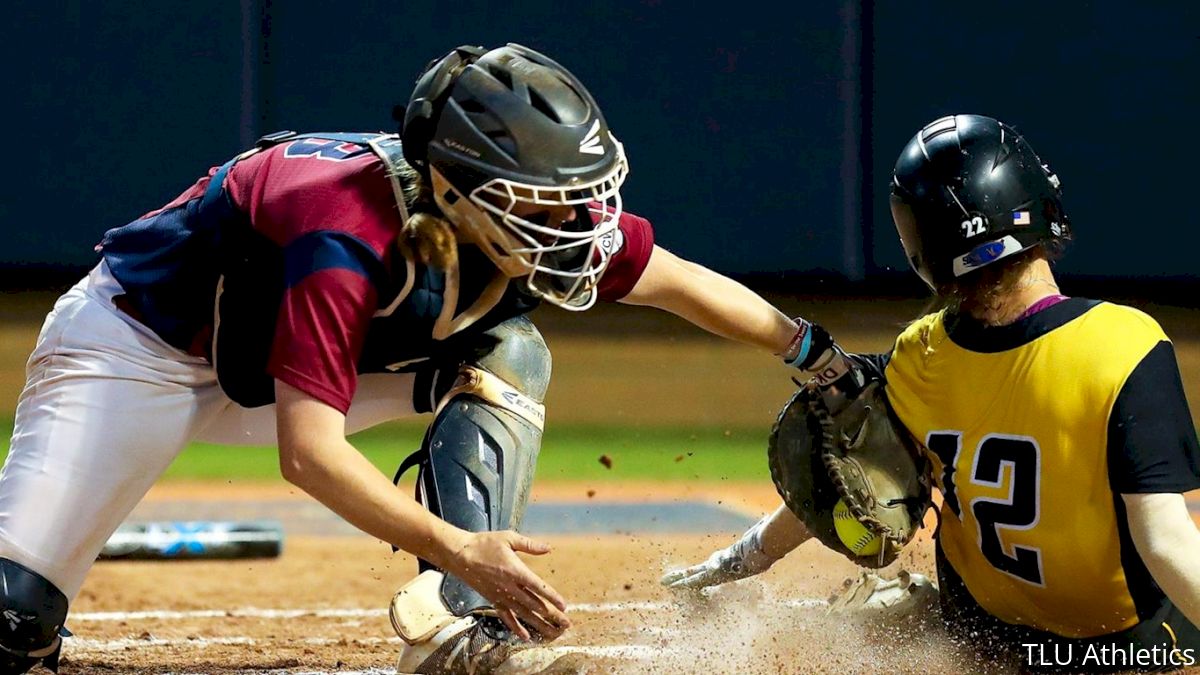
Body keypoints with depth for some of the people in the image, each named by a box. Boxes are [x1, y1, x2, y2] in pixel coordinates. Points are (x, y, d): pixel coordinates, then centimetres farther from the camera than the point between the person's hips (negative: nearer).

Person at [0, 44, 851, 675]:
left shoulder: (541, 214, -18)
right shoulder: (350, 238, -39)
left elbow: (680, 281, -1)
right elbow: (308, 452, -43)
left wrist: (821, 356, 3)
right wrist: (454, 545, -50)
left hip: (276, 360, 7)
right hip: (141, 346, -7)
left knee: (507, 356, -14)